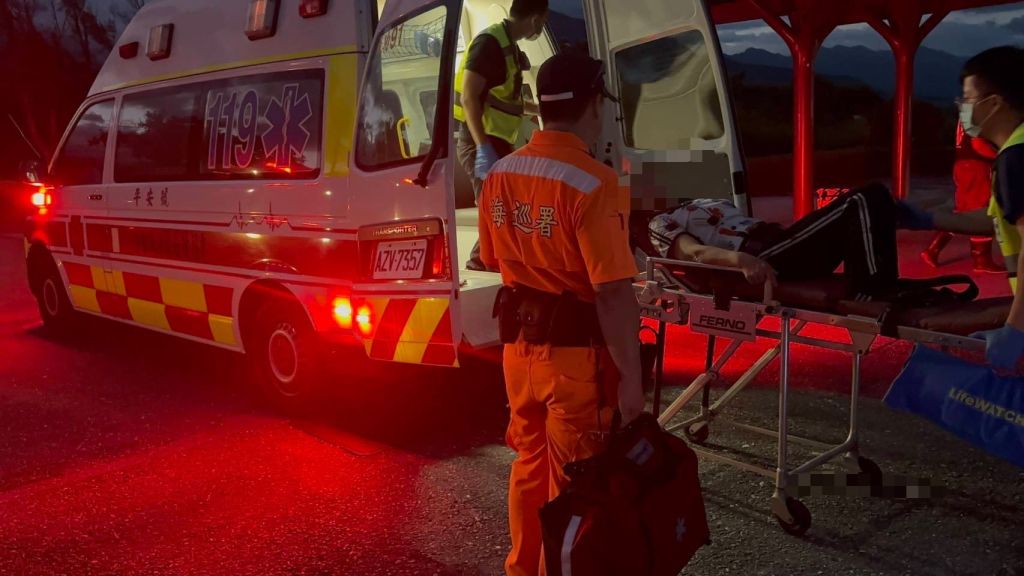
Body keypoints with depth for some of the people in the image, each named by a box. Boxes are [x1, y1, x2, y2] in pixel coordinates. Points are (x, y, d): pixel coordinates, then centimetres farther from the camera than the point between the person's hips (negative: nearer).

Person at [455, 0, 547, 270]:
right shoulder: (490, 42, -12)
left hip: (497, 142, 10)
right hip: (482, 143, -10)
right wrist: (483, 148, -28)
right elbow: (469, 97, -21)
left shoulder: (509, 46, 17)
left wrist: (539, 108, 44)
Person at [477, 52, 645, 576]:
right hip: (577, 355, -7)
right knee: (573, 483, 9)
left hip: (520, 347, 7)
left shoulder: (499, 174, 2)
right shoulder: (594, 183, -21)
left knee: (529, 467, 22)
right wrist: (630, 377, -16)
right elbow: (613, 295, -22)